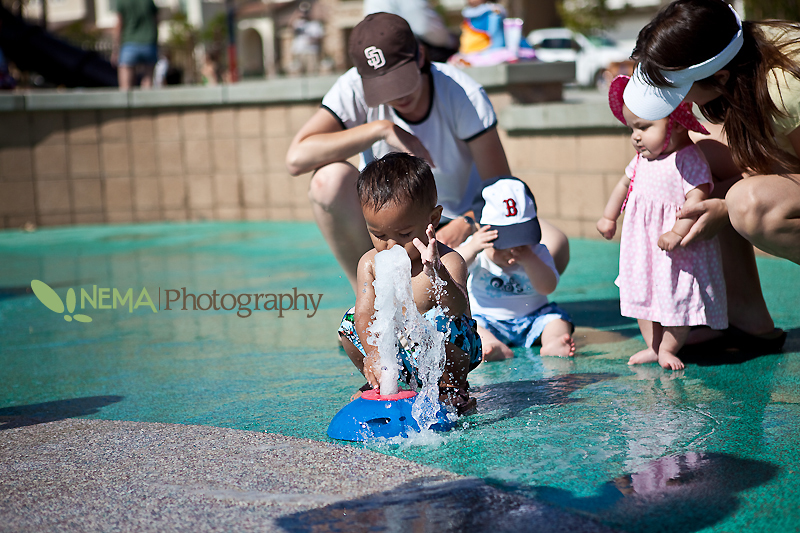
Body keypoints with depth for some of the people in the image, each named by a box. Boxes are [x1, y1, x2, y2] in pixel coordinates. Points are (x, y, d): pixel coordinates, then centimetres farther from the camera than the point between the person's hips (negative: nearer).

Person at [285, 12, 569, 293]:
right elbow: (296, 159, -30)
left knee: (554, 247, -27)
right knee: (330, 178, -32)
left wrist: (464, 225, -38)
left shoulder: (463, 95, -19)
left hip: (456, 225, 0)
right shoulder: (353, 89, -17)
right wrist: (380, 129, -33)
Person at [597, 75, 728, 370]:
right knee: (642, 295, 11)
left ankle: (668, 348, 17)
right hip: (642, 245, 7)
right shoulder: (641, 160, 7)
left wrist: (678, 232, -32)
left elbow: (697, 196, -25)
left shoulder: (689, 159, -18)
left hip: (677, 251, -7)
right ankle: (653, 346, 23)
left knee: (677, 297, 1)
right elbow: (624, 183, 23)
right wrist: (608, 217, 27)